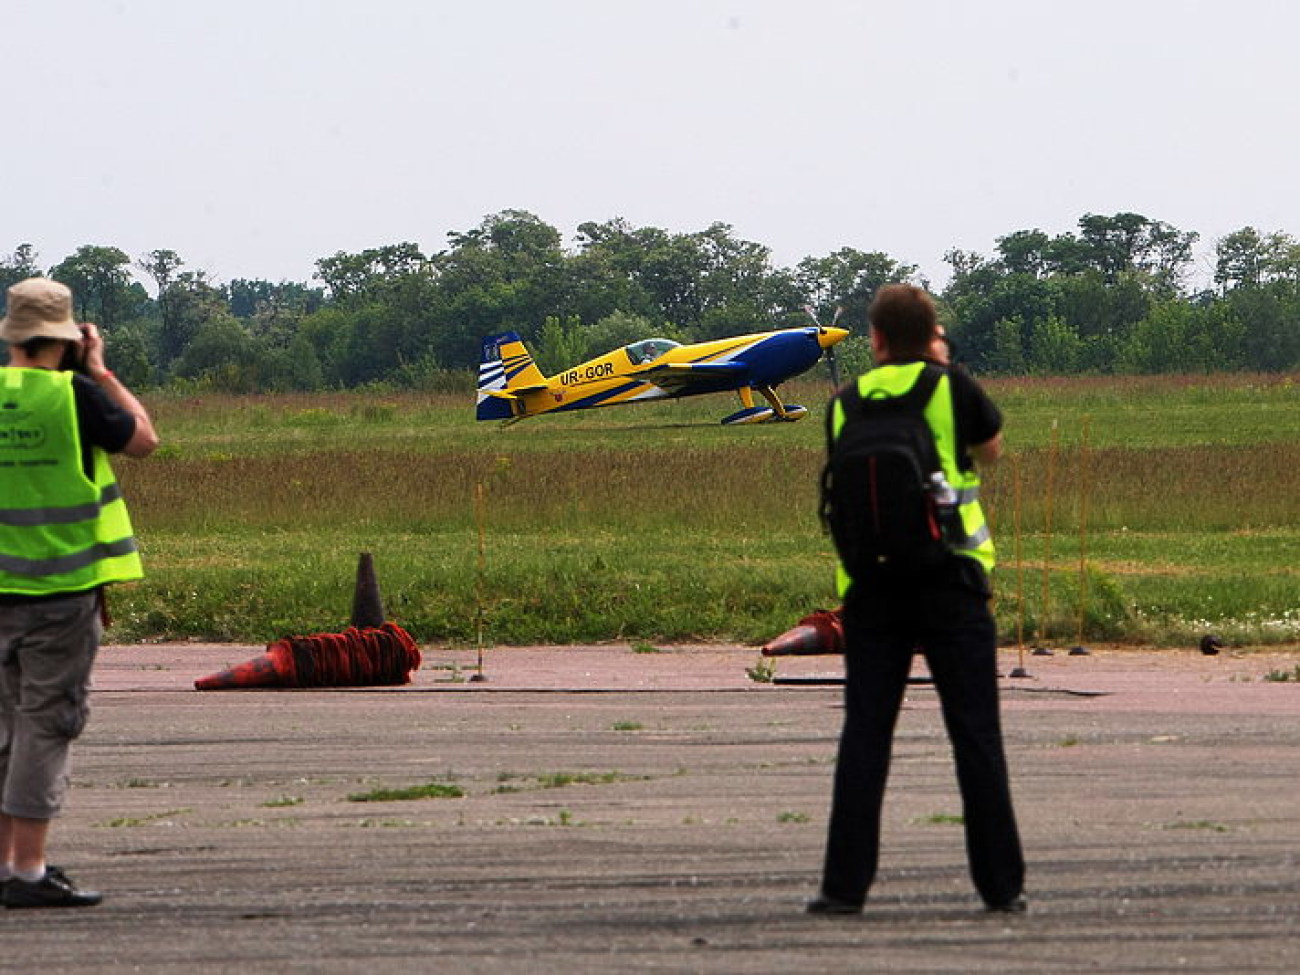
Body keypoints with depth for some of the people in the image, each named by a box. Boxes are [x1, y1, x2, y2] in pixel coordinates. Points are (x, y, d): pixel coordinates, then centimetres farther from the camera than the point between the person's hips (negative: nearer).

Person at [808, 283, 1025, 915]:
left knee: (864, 737, 4)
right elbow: (991, 449, 14)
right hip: (950, 578, -2)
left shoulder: (846, 404, 5)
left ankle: (846, 884, -1)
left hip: (870, 585, 2)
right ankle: (1001, 883, 3)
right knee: (976, 735, 2)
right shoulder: (951, 389, -3)